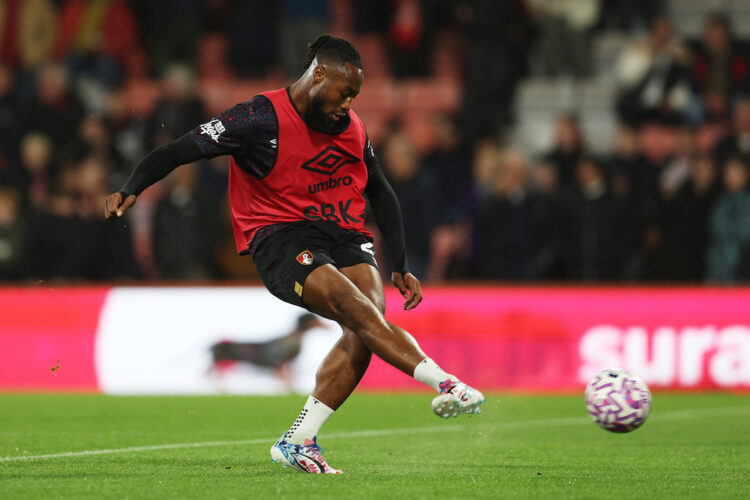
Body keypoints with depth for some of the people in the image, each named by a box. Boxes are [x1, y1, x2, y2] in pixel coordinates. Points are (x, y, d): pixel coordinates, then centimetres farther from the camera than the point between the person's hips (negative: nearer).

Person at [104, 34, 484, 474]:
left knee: (367, 322, -21)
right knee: (356, 307, -30)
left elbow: (381, 195, 26)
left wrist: (400, 267, 21)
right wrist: (130, 190, -24)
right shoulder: (260, 118, -7)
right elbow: (176, 152, -8)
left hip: (345, 234, 6)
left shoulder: (353, 128, 13)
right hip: (280, 237, -6)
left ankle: (297, 442, -17)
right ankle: (443, 384, -36)